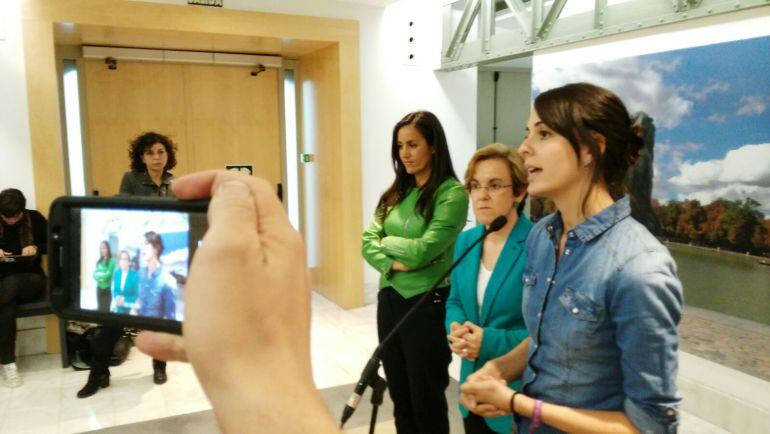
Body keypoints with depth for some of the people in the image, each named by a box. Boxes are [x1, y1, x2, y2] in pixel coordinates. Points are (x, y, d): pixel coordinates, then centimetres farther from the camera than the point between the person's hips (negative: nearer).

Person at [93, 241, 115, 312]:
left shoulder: (112, 261, -8)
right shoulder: (99, 261, 10)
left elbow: (108, 274, -14)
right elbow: (95, 274, 5)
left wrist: (99, 276, -2)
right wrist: (100, 278, -13)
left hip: (107, 289, -5)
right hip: (99, 288, 6)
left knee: (106, 309, -7)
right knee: (100, 309, 10)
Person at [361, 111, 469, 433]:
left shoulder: (452, 193, -13)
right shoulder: (395, 193, 8)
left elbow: (423, 250, -21)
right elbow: (368, 242, 2)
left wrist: (387, 241, -4)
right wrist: (393, 264, -16)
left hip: (427, 304, -6)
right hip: (390, 299, 6)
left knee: (426, 398, 10)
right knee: (399, 393, 19)